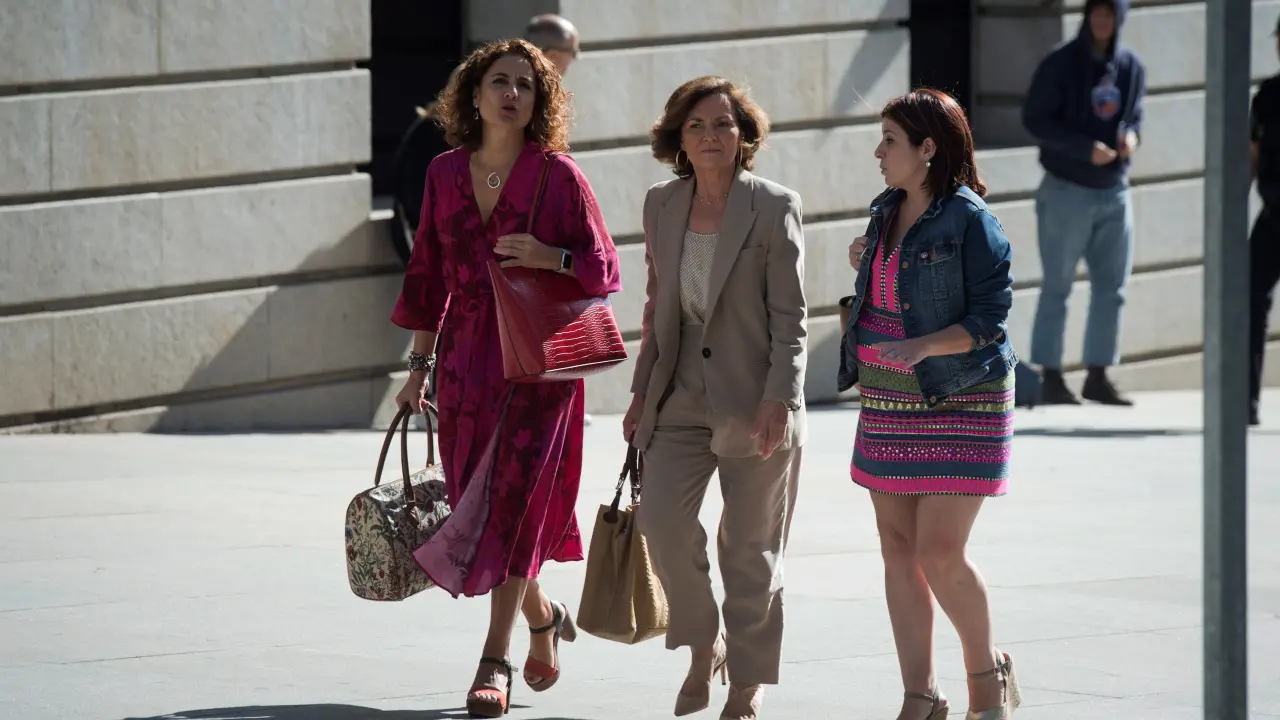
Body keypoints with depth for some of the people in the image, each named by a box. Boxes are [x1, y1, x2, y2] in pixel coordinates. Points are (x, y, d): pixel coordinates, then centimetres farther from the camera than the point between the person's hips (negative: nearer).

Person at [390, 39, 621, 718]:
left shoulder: (559, 176, -4)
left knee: (513, 500, -10)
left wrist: (551, 256, -20)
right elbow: (429, 273, 13)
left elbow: (605, 270, -2)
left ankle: (495, 662, -8)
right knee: (475, 501, 8)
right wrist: (420, 361, 11)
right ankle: (544, 617, 34)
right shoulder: (445, 173, 7)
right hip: (466, 357, 4)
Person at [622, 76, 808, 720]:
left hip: (754, 401, -3)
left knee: (751, 547, 3)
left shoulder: (774, 207, -6)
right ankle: (703, 646, 10)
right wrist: (643, 391, 12)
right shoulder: (661, 206, 7)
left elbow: (789, 315, -8)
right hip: (682, 397, 4)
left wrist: (777, 399, -16)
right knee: (662, 520, -13)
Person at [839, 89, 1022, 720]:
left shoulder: (968, 221, -12)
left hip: (959, 404, -8)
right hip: (888, 400, 8)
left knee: (939, 552, -11)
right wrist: (866, 269, 4)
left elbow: (988, 317, -15)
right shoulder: (886, 212, 11)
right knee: (898, 548, 4)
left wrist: (921, 347, -26)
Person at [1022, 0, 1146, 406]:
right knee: (1057, 288, -2)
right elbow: (1034, 119, -9)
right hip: (1067, 190, -5)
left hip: (1114, 192, 5)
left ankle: (1098, 376, 12)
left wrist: (1131, 135, -9)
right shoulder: (1061, 64, -9)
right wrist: (1085, 148, -20)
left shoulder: (1131, 68, 6)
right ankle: (1051, 378, 2)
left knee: (1111, 289, 5)